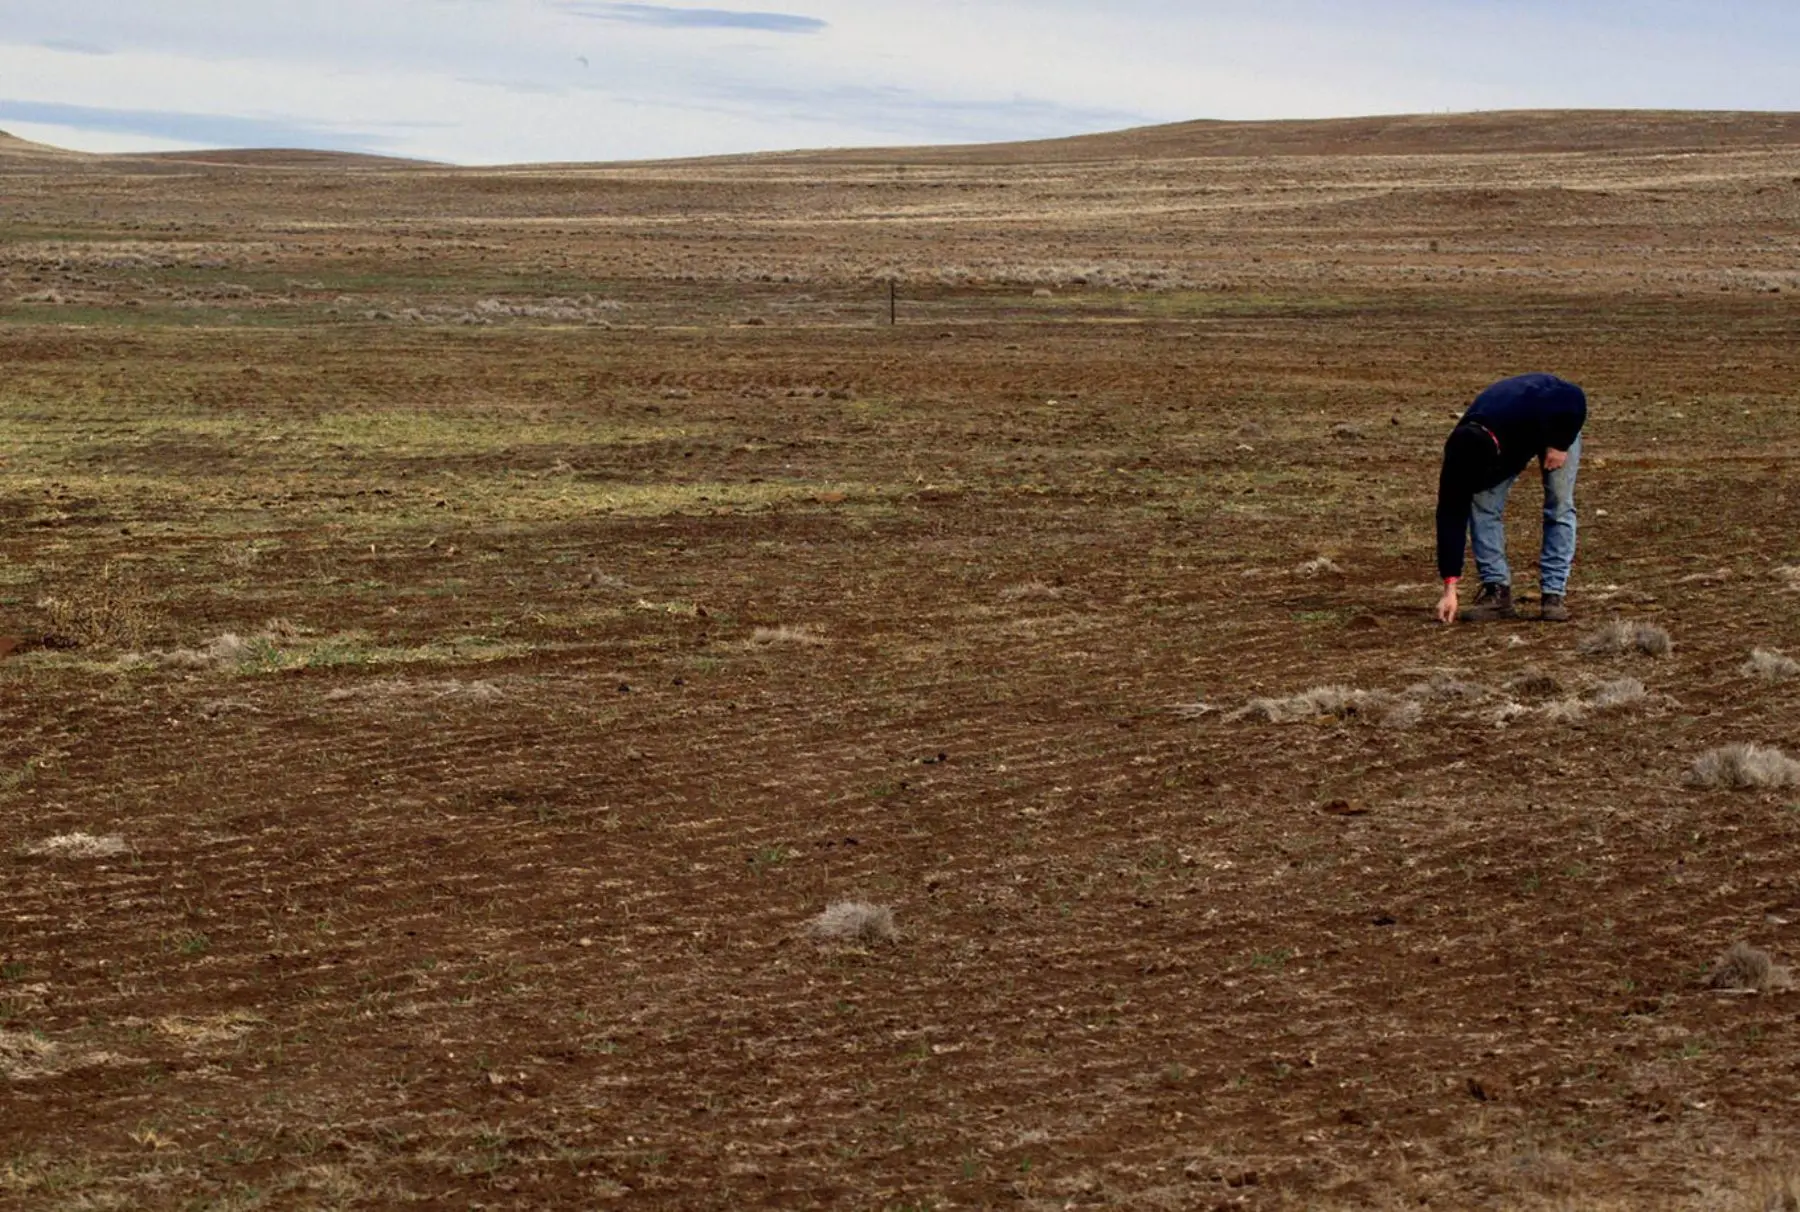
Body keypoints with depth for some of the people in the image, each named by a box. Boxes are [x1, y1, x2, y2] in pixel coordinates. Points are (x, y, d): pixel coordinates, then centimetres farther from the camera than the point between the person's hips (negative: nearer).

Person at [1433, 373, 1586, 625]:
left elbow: (1575, 398, -29)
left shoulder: (1527, 414, -47)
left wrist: (1560, 444, -27)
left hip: (1556, 425, -3)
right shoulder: (1461, 452, -34)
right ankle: (1496, 590, -8)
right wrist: (1450, 588, -30)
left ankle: (1554, 593, -10)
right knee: (1482, 504, -13)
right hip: (1508, 434, 3)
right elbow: (1451, 515, -29)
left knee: (1560, 504, -14)